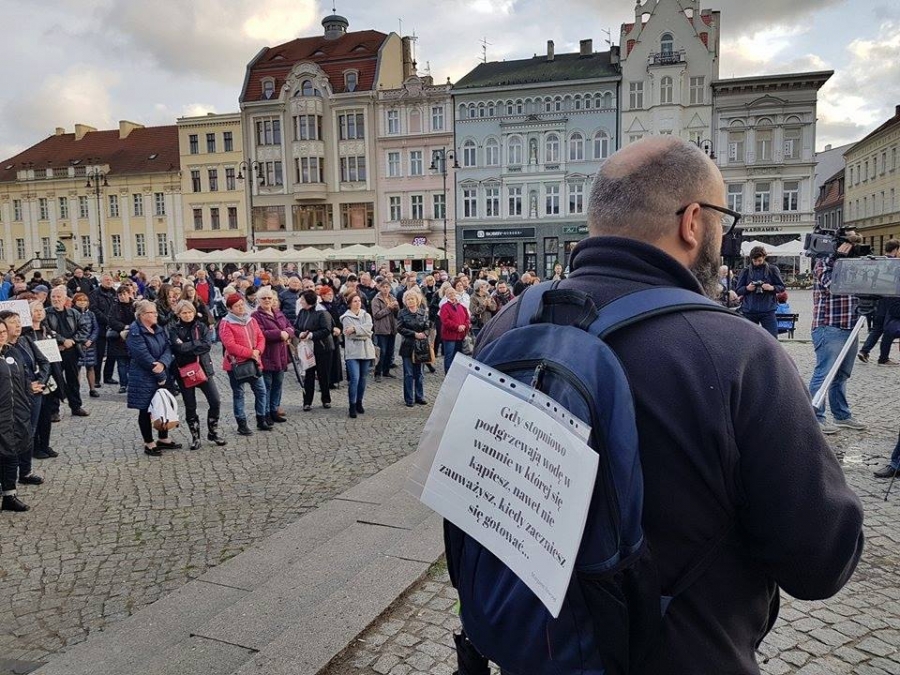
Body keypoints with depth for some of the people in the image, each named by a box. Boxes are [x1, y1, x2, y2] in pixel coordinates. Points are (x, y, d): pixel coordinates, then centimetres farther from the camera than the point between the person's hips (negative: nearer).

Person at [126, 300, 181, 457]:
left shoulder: (159, 329, 9)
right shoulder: (135, 332, -15)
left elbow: (167, 348, 0)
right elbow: (144, 356, -21)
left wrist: (162, 364, -21)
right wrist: (160, 375, -17)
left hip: (162, 375, 8)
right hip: (144, 379, -7)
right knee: (145, 410, 4)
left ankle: (163, 439, 28)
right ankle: (149, 444, 15)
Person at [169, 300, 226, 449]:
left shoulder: (201, 326, 4)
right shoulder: (174, 329, -3)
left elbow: (208, 344, -12)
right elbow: (179, 348, -19)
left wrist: (187, 346, -15)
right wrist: (197, 345, -16)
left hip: (203, 368, 2)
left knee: (215, 401, -1)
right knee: (190, 406, 8)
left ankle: (213, 431, 19)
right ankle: (195, 436, 21)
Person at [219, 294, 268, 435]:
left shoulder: (251, 320, 10)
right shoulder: (226, 324, -10)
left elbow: (260, 338, 9)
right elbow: (230, 345, -19)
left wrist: (258, 351, -11)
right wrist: (250, 353, -20)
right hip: (236, 364, -6)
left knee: (261, 390, 9)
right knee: (238, 393, 4)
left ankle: (261, 420, 22)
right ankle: (242, 424, 12)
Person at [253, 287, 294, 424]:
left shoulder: (279, 313, 14)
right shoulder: (256, 316, -8)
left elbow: (290, 327, 11)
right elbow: (260, 334, -21)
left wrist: (287, 333, -13)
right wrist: (279, 334, -21)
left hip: (280, 355, 7)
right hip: (266, 356, -7)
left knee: (278, 384, 14)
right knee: (266, 385, -2)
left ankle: (274, 411, 25)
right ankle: (265, 413, 8)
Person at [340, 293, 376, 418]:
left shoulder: (366, 315, 12)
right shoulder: (346, 318, 0)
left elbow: (368, 327, -8)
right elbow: (350, 335, -12)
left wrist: (354, 329, -17)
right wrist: (365, 334, -11)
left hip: (365, 350, 4)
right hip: (352, 352, -4)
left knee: (362, 378, 10)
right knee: (354, 378, -12)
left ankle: (359, 403, 24)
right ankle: (352, 406, -5)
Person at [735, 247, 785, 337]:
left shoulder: (772, 270, 4)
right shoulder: (746, 271, 6)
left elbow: (782, 287, 7)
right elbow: (738, 290, 9)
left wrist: (772, 288, -14)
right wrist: (747, 288, -13)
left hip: (768, 310, -1)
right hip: (749, 311, 2)